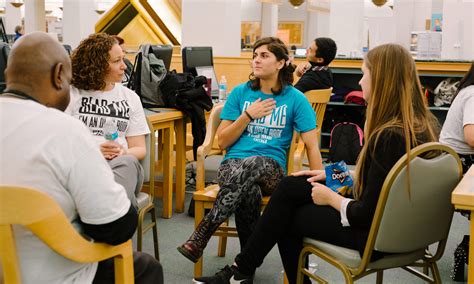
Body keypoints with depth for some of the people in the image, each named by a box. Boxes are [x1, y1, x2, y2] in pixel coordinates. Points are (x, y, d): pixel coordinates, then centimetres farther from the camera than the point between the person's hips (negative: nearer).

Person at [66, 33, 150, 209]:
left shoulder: (130, 97, 21)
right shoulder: (72, 94, 12)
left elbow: (140, 149, 17)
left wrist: (123, 153, -7)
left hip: (122, 163, 2)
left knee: (127, 162, -36)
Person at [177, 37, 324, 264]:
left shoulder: (295, 99, 5)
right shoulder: (240, 93, 10)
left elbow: (312, 146, 0)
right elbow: (222, 141, 9)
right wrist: (248, 115, -3)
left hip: (271, 168, -1)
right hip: (233, 164, 1)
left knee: (251, 164, -39)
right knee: (248, 191, -38)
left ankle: (201, 235, -35)